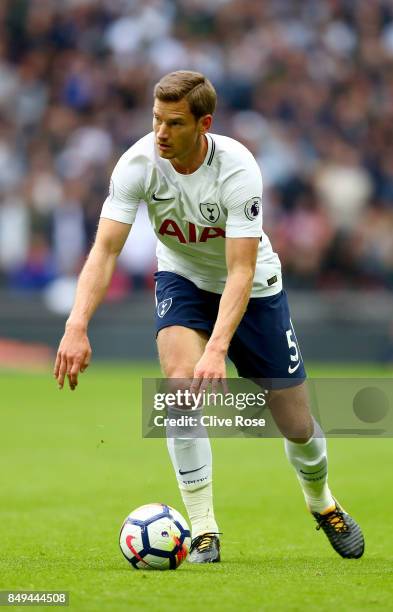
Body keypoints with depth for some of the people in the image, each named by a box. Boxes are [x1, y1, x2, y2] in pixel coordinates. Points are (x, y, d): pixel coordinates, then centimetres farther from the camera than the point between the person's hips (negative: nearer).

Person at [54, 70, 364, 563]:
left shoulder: (237, 169, -32)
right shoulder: (139, 163, -25)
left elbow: (241, 269, -36)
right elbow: (105, 249, -29)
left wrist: (216, 350, -48)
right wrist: (77, 327, -44)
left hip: (252, 286, -1)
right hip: (182, 278, 1)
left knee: (296, 424, 2)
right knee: (181, 380, -28)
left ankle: (321, 501, 38)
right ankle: (203, 530, -19)